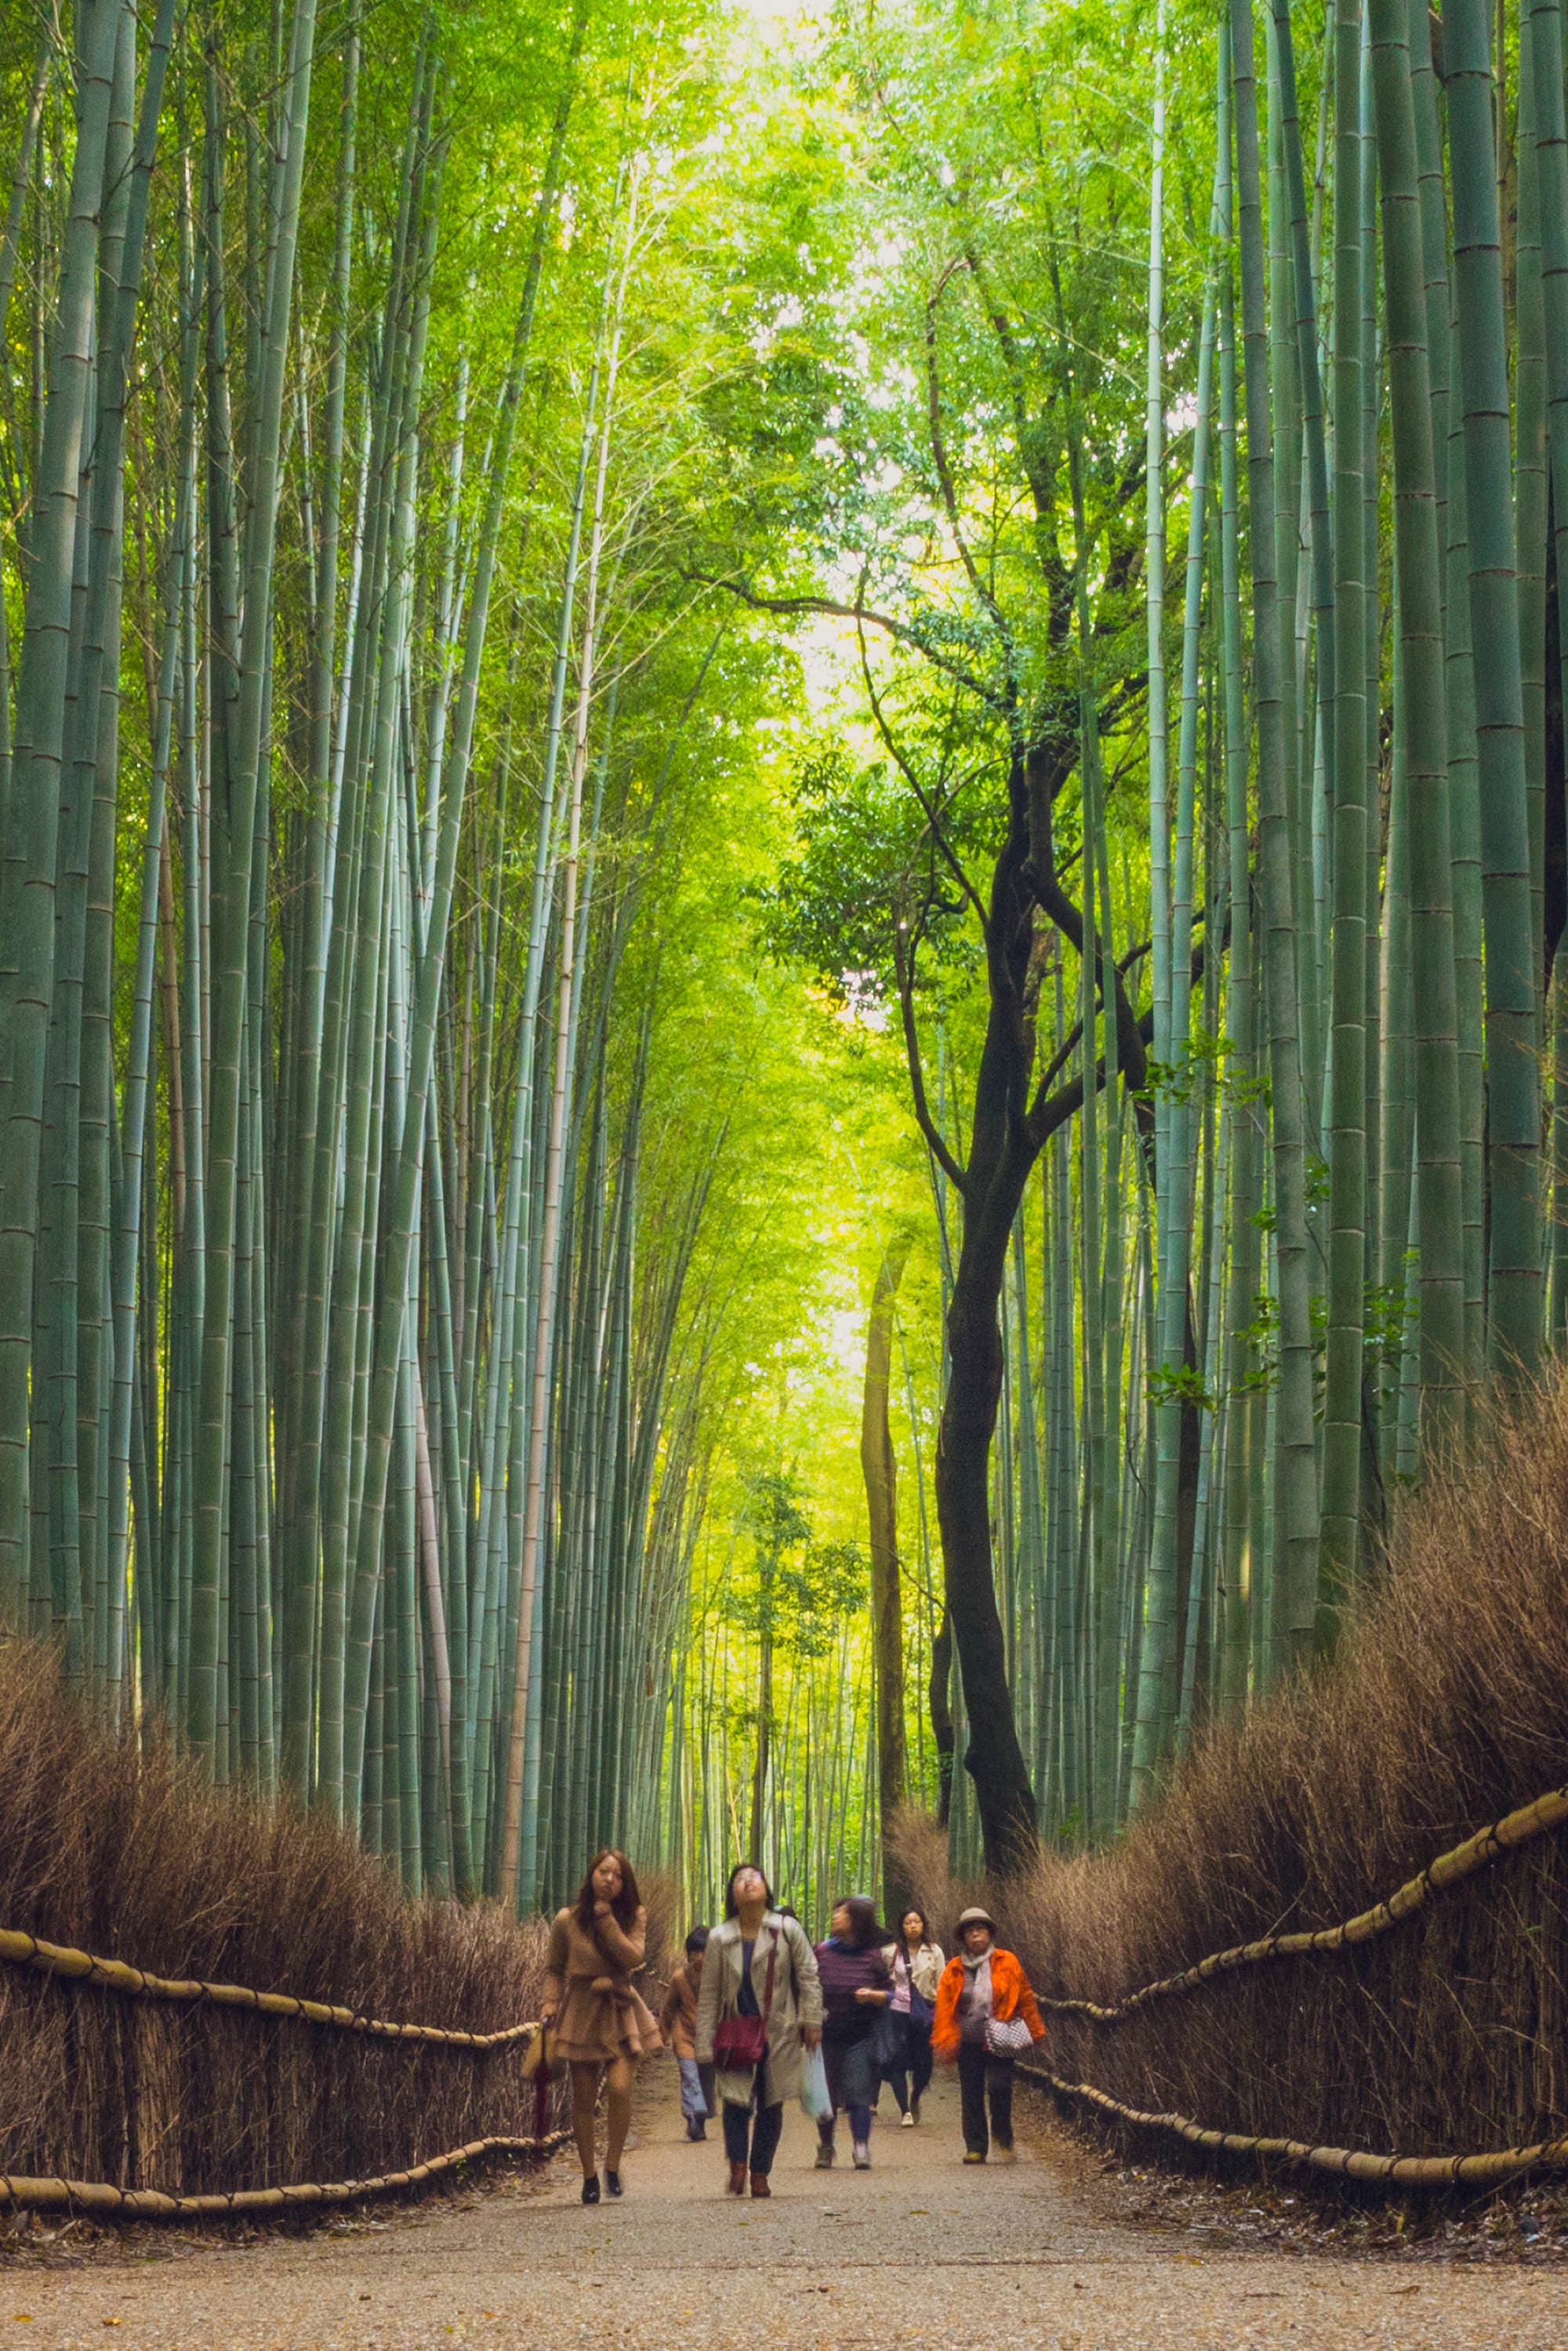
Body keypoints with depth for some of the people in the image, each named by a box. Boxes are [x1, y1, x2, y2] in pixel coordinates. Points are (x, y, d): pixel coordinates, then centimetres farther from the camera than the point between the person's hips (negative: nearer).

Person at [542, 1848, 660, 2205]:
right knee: (583, 2099, 2)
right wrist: (550, 2002, -6)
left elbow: (633, 1956, -16)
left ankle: (613, 2166, 3)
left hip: (620, 2013, 0)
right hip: (581, 2012, 0)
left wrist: (606, 1918, -17)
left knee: (620, 2088, -16)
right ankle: (589, 2175, 16)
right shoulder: (567, 1920, 0)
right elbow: (553, 1969, 9)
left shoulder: (634, 1917, 1)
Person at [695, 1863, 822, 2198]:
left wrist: (811, 2020, -4)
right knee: (736, 2101, -14)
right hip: (736, 2030, 0)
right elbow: (709, 1994, 4)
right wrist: (705, 2044, 0)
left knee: (771, 2105, 4)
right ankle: (738, 2164, 1)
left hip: (779, 2032, 0)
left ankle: (760, 2174, 14)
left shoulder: (788, 1930, 1)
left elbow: (808, 1977, 5)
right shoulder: (720, 1939, 2)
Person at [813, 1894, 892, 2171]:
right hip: (826, 2034, 2)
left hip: (860, 2036, -2)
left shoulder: (874, 1955, 0)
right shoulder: (821, 1952, 4)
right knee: (826, 2094, 7)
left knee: (859, 2093, -8)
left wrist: (872, 1995, -15)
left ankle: (862, 2151, -7)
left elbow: (889, 1993, 4)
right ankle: (825, 2149, 22)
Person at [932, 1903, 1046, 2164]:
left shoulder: (1007, 1963, 2)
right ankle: (975, 2148, 13)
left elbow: (1025, 1998, 6)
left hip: (1000, 2042, -2)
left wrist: (1036, 2032, 7)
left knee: (999, 2087, -16)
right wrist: (945, 2040, 1)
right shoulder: (955, 1969, 7)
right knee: (971, 2095, 3)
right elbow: (944, 2006, 7)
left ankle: (1004, 2142, 3)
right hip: (969, 2042, 3)